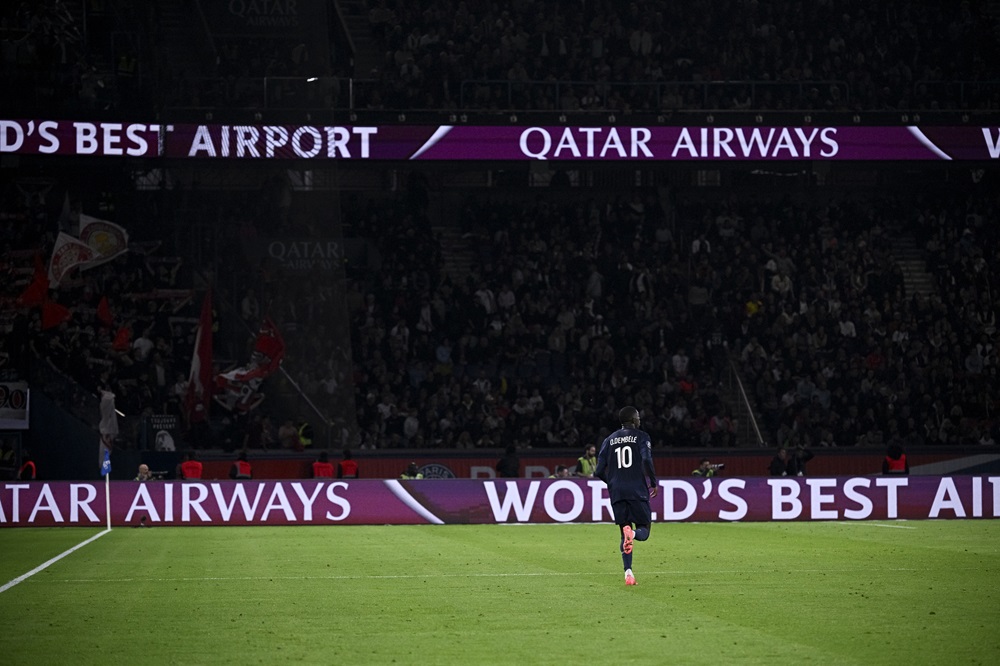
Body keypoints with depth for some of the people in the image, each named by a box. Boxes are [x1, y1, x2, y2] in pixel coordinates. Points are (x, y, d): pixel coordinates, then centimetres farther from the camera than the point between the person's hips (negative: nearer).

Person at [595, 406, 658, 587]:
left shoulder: (609, 440, 13)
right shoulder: (641, 436, 2)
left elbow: (599, 471, 9)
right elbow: (647, 461, -14)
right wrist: (654, 482, -1)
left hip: (616, 492, 3)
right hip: (637, 490, -3)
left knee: (624, 532, 10)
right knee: (644, 530, 7)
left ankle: (628, 572, -7)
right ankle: (633, 534, -32)